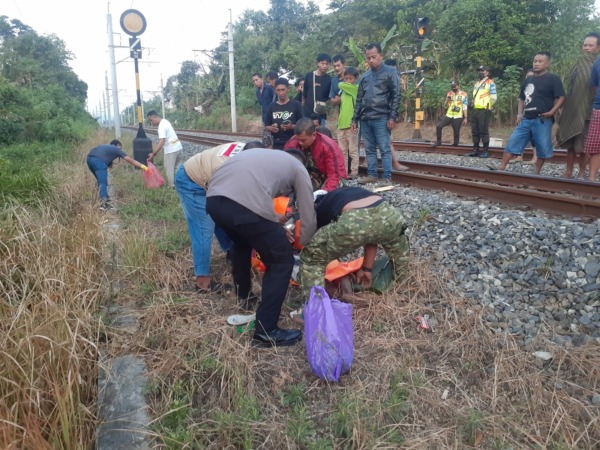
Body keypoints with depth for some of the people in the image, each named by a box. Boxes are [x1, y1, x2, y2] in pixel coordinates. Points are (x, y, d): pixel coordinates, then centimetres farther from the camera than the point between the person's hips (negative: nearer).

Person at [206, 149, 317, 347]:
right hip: (244, 205, -7)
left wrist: (274, 228, 44)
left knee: (242, 242, 37)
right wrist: (304, 247, 40)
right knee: (282, 261, 11)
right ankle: (265, 332, 13)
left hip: (213, 199, 7)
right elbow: (309, 218, 22)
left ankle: (243, 298, 50)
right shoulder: (299, 169, 23)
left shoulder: (263, 154, 39)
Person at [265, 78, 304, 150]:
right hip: (277, 144, 3)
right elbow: (266, 126, 13)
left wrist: (292, 127, -20)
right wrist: (271, 128, -9)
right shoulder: (271, 107, 10)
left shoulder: (296, 105, 0)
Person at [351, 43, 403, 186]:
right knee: (369, 149, 8)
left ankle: (387, 177, -2)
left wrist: (393, 117, -12)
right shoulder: (365, 77, 17)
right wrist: (354, 120, 14)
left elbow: (396, 96, -3)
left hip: (381, 119, -5)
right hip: (365, 119, 6)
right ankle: (372, 174, 16)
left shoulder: (390, 72, 2)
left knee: (385, 149, -5)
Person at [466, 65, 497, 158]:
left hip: (484, 111, -8)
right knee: (474, 131, 8)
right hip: (475, 110, 8)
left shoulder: (490, 83, -4)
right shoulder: (476, 84, 21)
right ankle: (475, 150, 13)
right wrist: (472, 103, 15)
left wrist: (487, 106, -6)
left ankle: (486, 151, -4)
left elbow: (494, 97, -10)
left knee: (484, 131, -8)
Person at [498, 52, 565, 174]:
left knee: (542, 149, 0)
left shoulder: (553, 79, -3)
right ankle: (501, 168, 0)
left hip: (542, 120, -5)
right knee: (512, 143, -1)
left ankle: (537, 173, 11)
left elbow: (561, 98, -8)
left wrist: (551, 112, -19)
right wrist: (520, 114, 11)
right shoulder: (528, 80, 15)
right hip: (526, 119, 6)